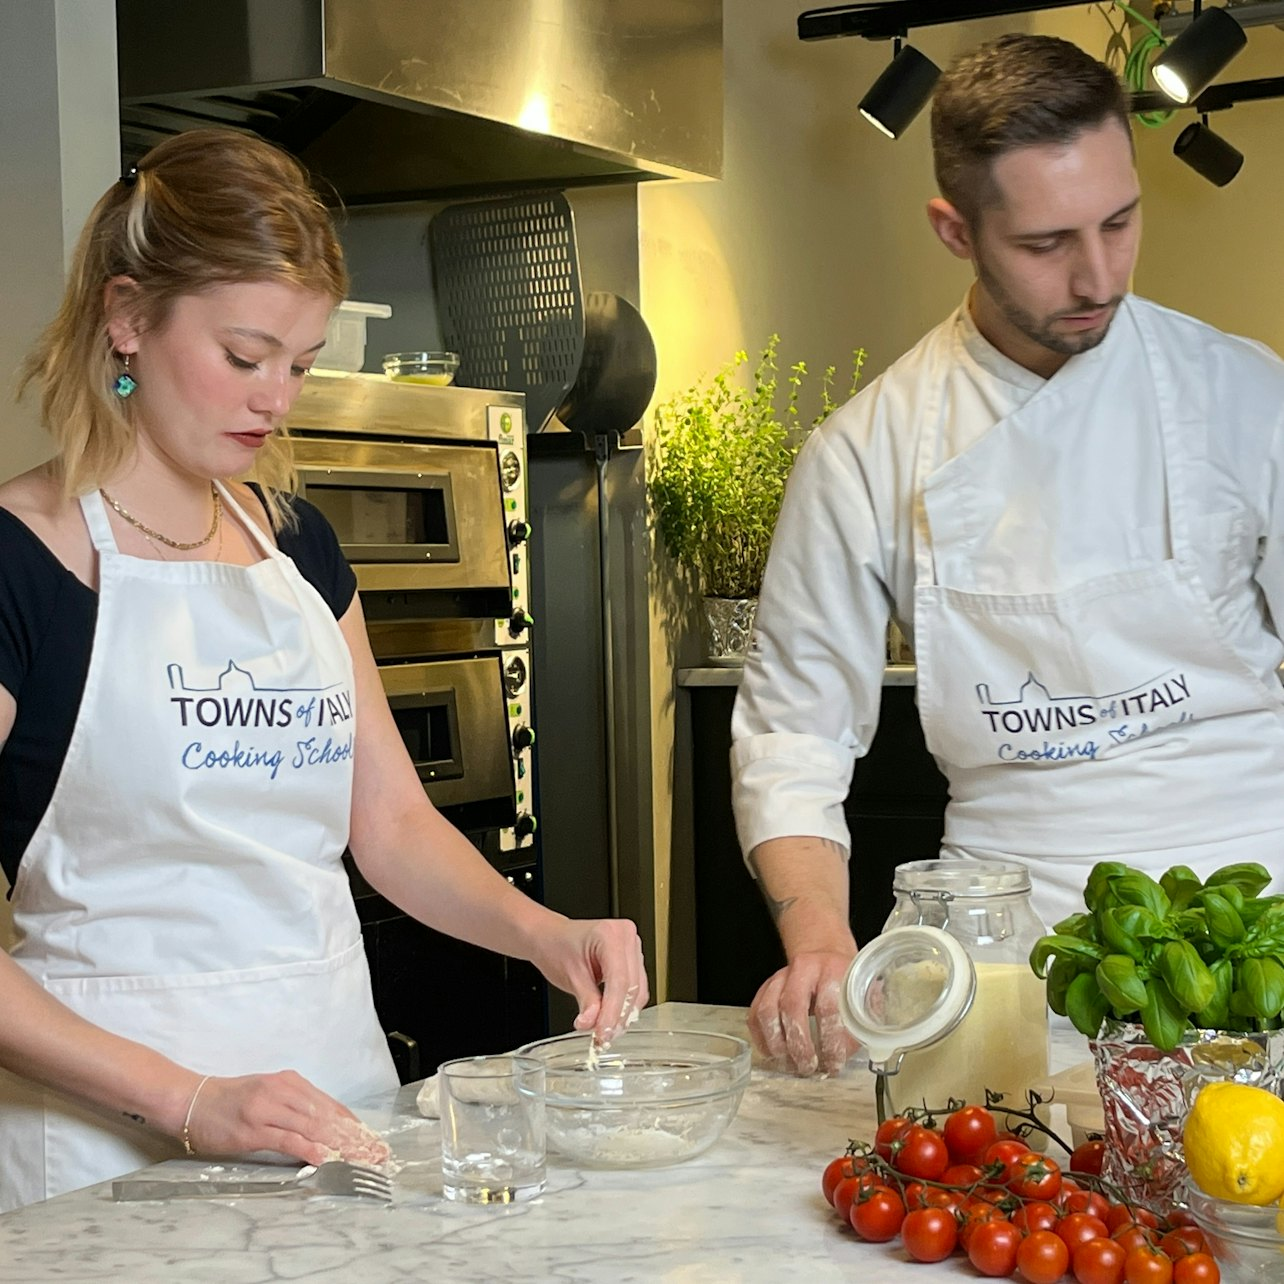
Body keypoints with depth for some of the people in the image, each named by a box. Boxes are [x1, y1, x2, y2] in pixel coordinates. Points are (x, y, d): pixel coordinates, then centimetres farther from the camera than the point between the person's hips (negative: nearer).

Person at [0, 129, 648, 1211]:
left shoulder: (294, 540, 9)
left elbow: (392, 822, 10)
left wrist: (542, 933, -7)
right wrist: (186, 1101, -22)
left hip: (336, 1069, 6)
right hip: (114, 1126, -6)